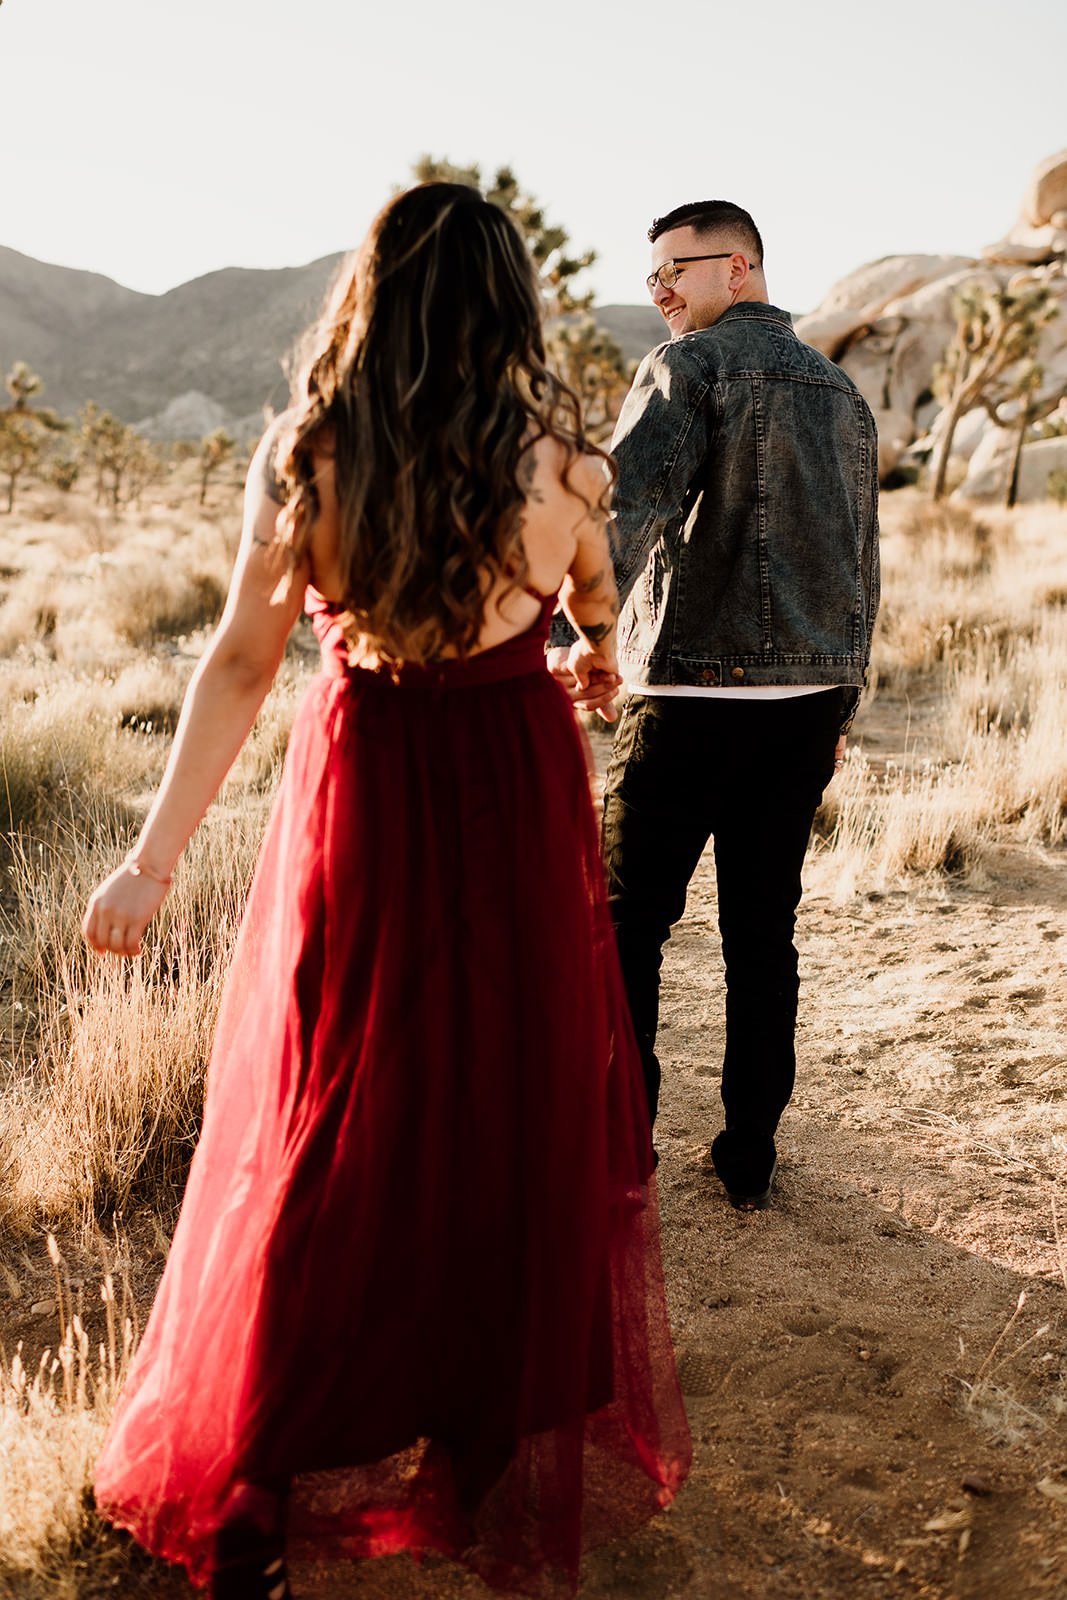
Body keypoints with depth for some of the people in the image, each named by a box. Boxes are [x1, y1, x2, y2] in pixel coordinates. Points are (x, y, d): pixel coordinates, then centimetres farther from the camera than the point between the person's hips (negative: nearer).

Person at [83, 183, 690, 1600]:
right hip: (518, 795, 0)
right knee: (525, 1110, 16)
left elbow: (240, 663, -11)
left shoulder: (303, 457, -8)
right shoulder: (555, 454, -7)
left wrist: (155, 859, -7)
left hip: (362, 793, 1)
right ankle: (526, 1460, 35)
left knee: (331, 1123, 15)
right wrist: (604, 651, 37)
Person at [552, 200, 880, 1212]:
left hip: (695, 694, -7)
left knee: (625, 922, 4)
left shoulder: (691, 366, -4)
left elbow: (626, 503, -22)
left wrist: (576, 638, -30)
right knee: (764, 930, 13)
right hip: (809, 698, 7)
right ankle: (750, 1158, 21)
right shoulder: (838, 388, 17)